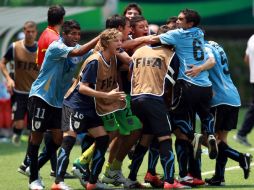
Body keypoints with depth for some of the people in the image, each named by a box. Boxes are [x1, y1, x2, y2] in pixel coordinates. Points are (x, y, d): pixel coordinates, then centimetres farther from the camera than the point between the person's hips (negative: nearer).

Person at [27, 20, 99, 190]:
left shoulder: (78, 48, 5)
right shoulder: (55, 47, -17)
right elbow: (77, 53, -32)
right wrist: (100, 37, -34)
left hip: (58, 101, 7)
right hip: (40, 97, -7)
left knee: (58, 138, 1)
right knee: (37, 136, -2)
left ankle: (35, 168, 20)